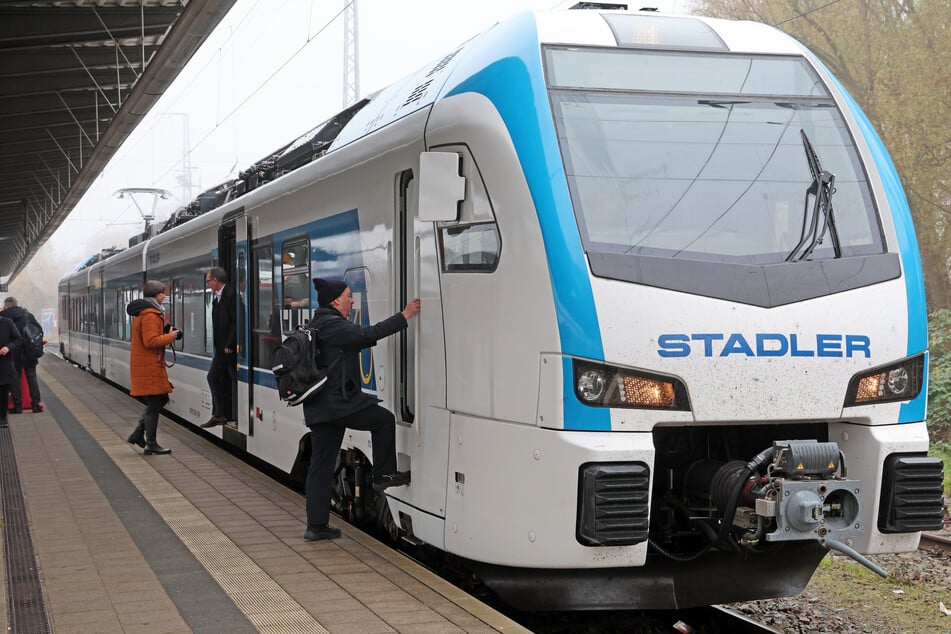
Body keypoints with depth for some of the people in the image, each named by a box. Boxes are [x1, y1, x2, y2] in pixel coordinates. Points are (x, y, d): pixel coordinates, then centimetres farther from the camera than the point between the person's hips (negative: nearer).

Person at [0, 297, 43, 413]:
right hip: (29, 352, 3)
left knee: (15, 378, 5)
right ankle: (36, 404, 7)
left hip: (14, 353, -3)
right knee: (31, 376, 10)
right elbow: (39, 329, 4)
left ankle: (18, 406, 4)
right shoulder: (28, 314, 4)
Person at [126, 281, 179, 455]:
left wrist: (166, 333, 10)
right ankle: (151, 444, 4)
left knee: (158, 401, 16)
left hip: (144, 365, 11)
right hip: (149, 367, -11)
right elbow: (151, 341, -24)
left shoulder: (142, 312, 17)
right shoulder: (150, 315, -17)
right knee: (155, 403, -3)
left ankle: (138, 435, 18)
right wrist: (169, 337, -12)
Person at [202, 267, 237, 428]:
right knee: (213, 377, 12)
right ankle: (219, 415, 18)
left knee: (235, 380, -2)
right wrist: (219, 346, 11)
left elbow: (235, 322, -20)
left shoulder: (231, 294, -16)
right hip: (221, 348, 10)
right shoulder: (217, 297, 14)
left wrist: (229, 345, -19)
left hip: (231, 348, -10)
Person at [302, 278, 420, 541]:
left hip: (318, 408, 10)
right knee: (384, 420, 9)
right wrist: (404, 316, -18)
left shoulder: (319, 325, 20)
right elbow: (367, 335, -22)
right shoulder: (332, 325, -13)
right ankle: (384, 475, 15)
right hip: (338, 403, -10)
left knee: (320, 464, 8)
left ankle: (316, 525, 9)